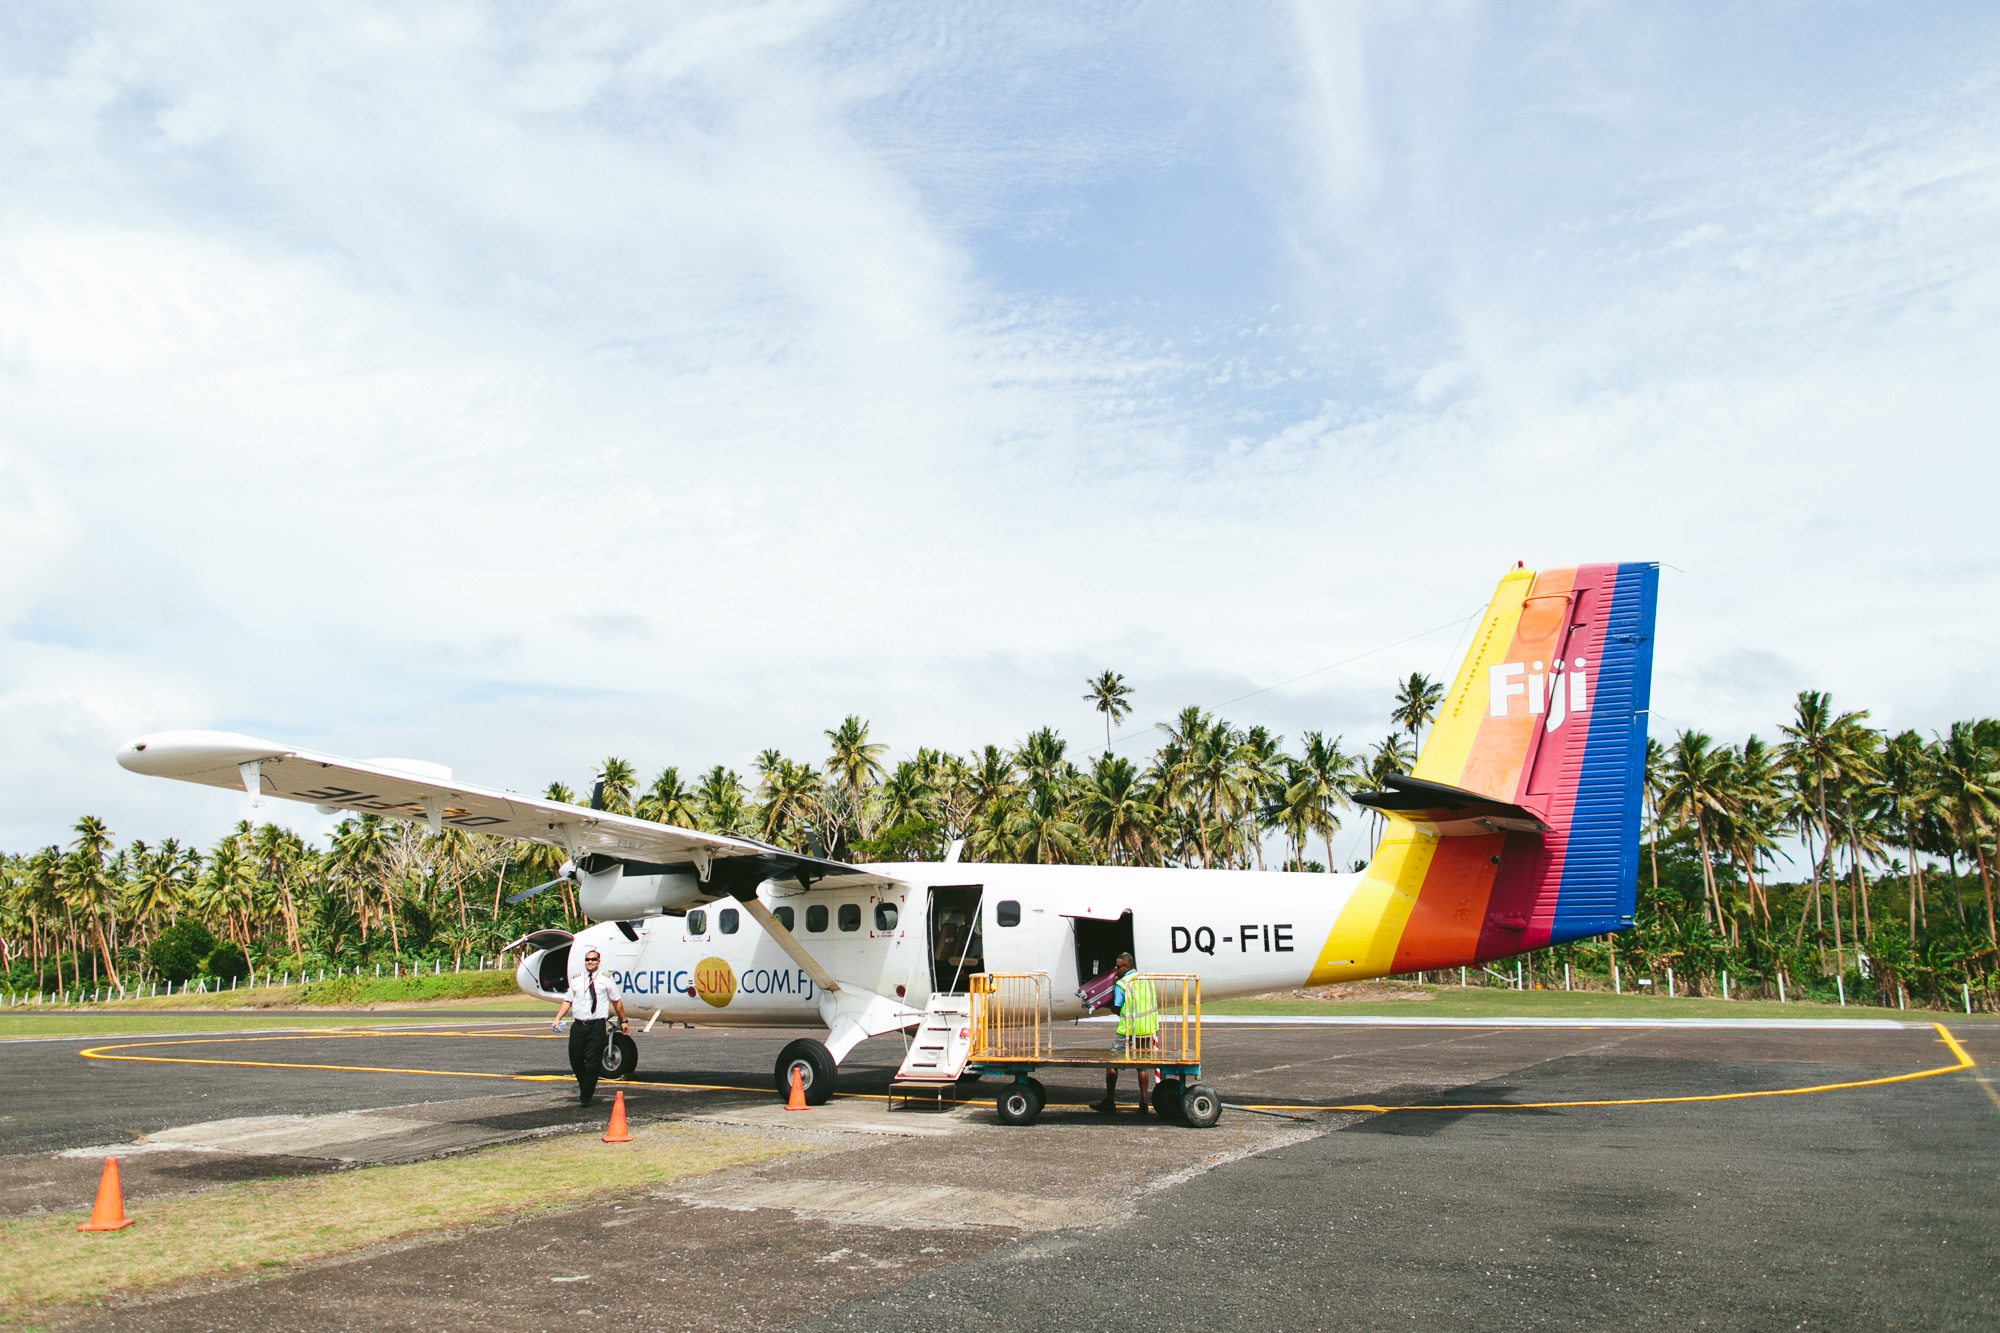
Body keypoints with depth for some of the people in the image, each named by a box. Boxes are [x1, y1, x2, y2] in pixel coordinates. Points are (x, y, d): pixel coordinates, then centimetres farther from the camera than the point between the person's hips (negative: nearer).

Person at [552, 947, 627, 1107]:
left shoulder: (606, 979, 6)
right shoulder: (576, 980, 14)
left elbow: (617, 1001, 10)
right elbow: (567, 1001, 12)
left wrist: (623, 1020, 11)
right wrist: (557, 1019, 0)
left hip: (597, 1026, -3)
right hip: (578, 1026, 3)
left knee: (593, 1062, -4)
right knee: (575, 1059, 5)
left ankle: (586, 1097, 5)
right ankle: (584, 1086, 31)